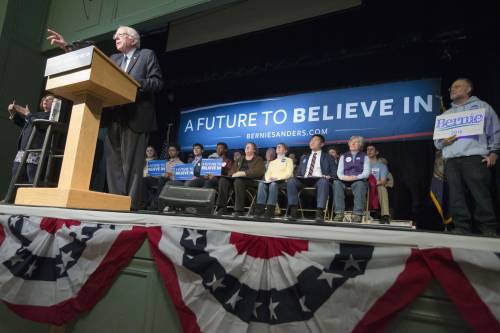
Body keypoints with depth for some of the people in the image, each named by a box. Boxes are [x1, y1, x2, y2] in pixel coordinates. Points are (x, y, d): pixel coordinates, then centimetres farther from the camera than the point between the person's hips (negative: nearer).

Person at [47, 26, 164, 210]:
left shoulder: (147, 55, 8)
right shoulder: (113, 59, 25)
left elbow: (158, 83, -3)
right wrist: (67, 47, 16)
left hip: (135, 118, -6)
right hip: (114, 118, 6)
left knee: (131, 163, -9)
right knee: (113, 163, 3)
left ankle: (130, 205, -6)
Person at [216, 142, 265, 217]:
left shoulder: (258, 159, 12)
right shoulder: (240, 159, 30)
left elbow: (258, 172, -7)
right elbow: (232, 170, 22)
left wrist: (243, 173, -17)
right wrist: (234, 174, -4)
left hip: (250, 180, -5)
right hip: (236, 178, 6)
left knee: (238, 181, -38)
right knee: (223, 180, -23)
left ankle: (238, 210, -37)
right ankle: (222, 208, -25)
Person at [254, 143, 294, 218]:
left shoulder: (288, 160, 14)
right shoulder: (272, 162, 30)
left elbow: (288, 174, -2)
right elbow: (267, 174, 17)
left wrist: (277, 178, -16)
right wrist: (268, 179, -7)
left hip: (283, 182, -4)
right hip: (271, 182, 4)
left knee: (273, 184, -38)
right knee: (262, 184, -29)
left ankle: (270, 210, -42)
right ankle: (260, 209, -37)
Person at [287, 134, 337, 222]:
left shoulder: (328, 157, 20)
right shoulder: (304, 157, 30)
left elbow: (335, 172, 10)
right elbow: (299, 172, 25)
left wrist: (329, 176, -12)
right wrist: (299, 177, 1)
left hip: (319, 180, -3)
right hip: (304, 180, 3)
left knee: (324, 181, -38)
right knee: (291, 181, -28)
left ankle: (320, 212, -42)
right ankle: (293, 211, -30)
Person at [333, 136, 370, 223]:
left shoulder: (364, 157, 14)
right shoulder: (343, 156, 20)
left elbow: (366, 173, 0)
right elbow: (339, 172, 9)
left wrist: (356, 177, -20)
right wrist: (343, 177, -16)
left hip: (359, 181, -2)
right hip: (345, 181, 2)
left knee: (360, 184, -38)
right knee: (336, 183, -32)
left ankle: (358, 214, -37)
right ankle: (339, 213, -36)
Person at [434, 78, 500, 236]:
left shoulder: (481, 106, 15)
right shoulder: (446, 114, 26)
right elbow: (436, 139, 22)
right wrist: (443, 141, -1)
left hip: (475, 158, -4)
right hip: (451, 161, 4)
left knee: (481, 196, -9)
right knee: (456, 198, -1)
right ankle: (462, 229, 1)